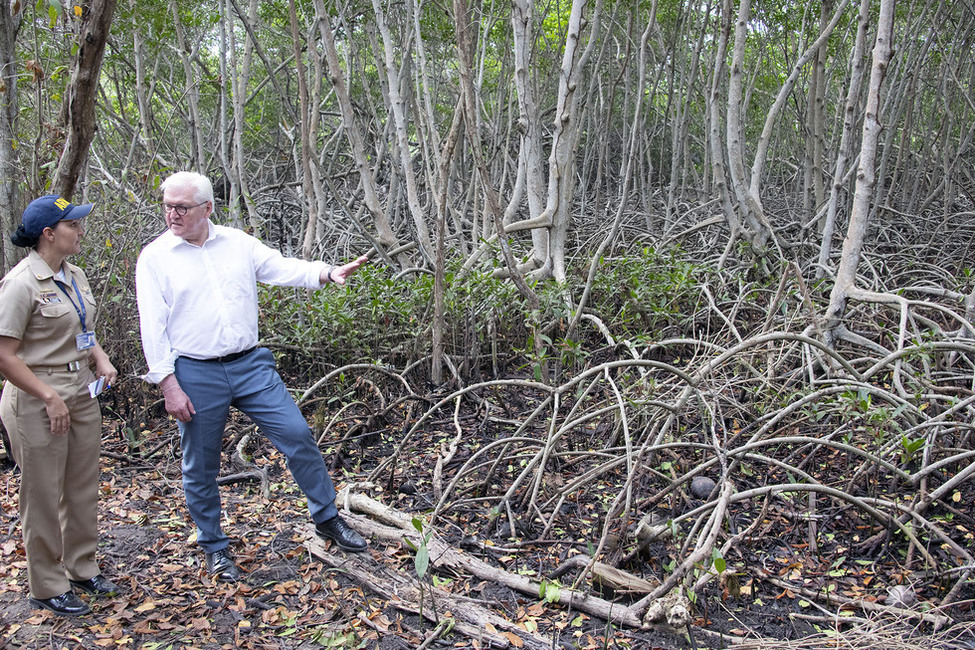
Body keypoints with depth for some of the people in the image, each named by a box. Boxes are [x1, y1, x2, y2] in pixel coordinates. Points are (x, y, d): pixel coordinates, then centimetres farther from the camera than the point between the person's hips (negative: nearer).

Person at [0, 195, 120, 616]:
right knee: (44, 496, 5)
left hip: (81, 393, 8)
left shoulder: (75, 276, 8)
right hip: (38, 400, -8)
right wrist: (49, 398, -18)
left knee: (83, 487, 16)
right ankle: (47, 588, 19)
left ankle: (81, 568, 34)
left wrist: (101, 359, 3)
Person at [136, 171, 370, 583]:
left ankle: (327, 518, 16)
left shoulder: (237, 243, 7)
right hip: (196, 375, -2)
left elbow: (281, 268, 0)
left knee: (297, 434, -1)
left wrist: (326, 273, -19)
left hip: (250, 364, 2)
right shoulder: (154, 258, -2)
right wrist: (168, 385, -11)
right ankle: (214, 548, 27)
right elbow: (153, 327, -5)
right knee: (200, 467, 8)